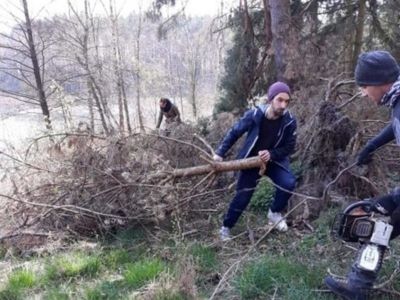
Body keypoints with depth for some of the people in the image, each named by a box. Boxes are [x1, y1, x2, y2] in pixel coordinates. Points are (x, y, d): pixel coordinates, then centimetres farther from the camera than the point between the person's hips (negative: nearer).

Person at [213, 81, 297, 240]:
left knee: (288, 183, -24)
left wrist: (271, 154, -24)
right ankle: (226, 228, 22)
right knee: (242, 196, -1)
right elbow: (234, 133, -11)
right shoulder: (254, 115, -25)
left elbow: (289, 147, -7)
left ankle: (275, 213, 4)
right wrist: (220, 153, -13)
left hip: (274, 160, 2)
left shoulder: (289, 121, -20)